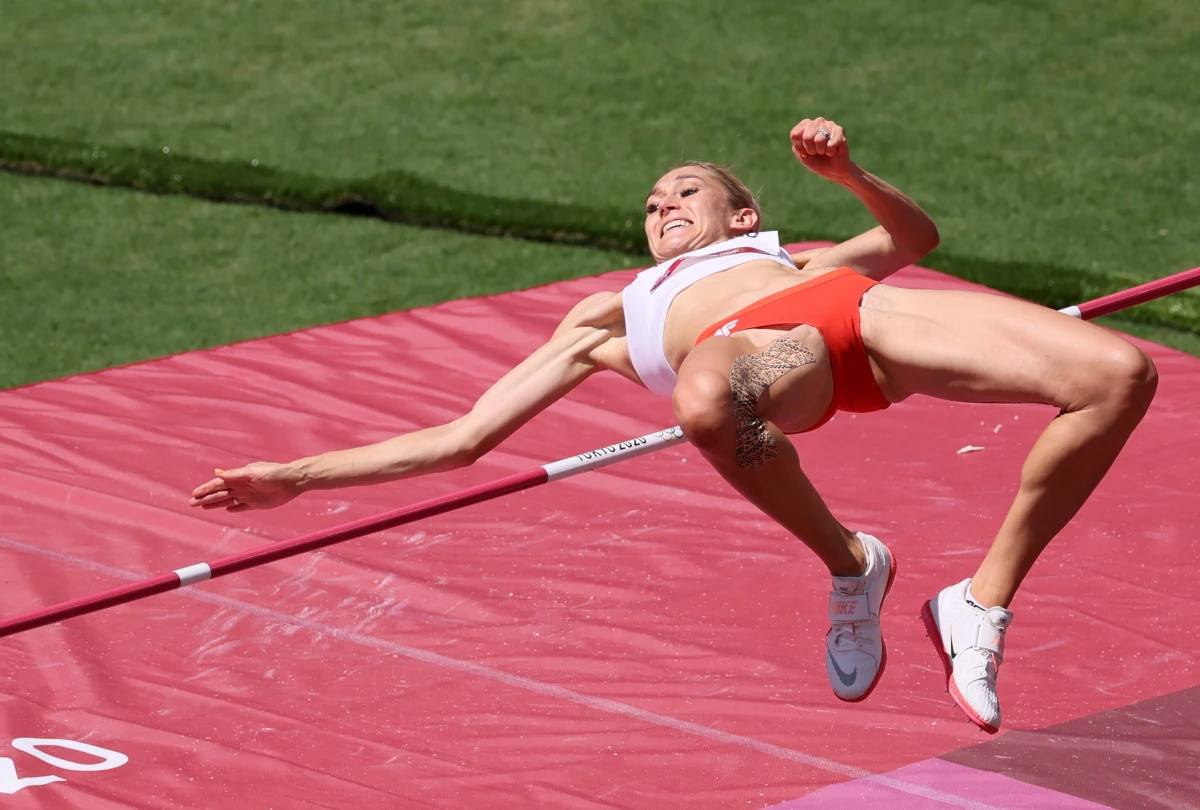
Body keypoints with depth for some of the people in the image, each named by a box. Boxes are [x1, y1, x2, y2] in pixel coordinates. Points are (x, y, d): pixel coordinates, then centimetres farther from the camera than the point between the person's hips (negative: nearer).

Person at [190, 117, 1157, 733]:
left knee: (1120, 373, -22)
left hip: (866, 308, 2)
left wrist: (849, 172, 20)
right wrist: (296, 478, 31)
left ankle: (982, 606, -9)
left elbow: (913, 237, 40)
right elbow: (461, 438, 36)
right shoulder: (609, 320, 40)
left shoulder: (785, 253, 44)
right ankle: (849, 569, -19)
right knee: (704, 398, -44)